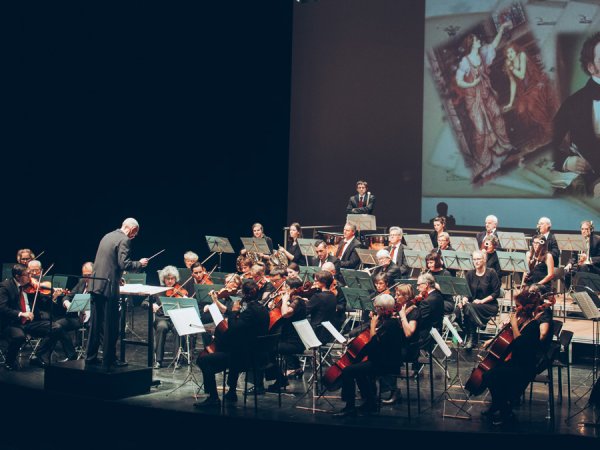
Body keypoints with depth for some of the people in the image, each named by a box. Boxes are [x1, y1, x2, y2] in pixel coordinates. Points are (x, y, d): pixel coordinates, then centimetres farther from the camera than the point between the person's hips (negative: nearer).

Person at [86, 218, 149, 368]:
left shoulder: (107, 236, 15)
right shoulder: (124, 240, -11)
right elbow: (124, 264, -19)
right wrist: (139, 263, -2)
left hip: (95, 284, 8)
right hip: (109, 287, -8)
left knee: (95, 323, 14)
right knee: (110, 326, 0)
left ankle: (91, 356, 19)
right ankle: (109, 359, 5)